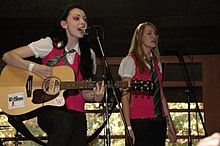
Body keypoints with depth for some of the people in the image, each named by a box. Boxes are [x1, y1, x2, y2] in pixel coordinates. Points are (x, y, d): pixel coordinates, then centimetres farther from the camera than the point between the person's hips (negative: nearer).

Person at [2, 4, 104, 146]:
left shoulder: (89, 55, 10)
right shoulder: (49, 44, 0)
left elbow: (85, 92, 11)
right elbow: (8, 56, -3)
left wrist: (95, 97, -11)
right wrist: (33, 67, -17)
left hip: (75, 112, 3)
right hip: (48, 109, -3)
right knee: (64, 122, -34)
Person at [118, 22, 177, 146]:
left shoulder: (157, 62, 15)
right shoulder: (130, 61, -2)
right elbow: (125, 96, -7)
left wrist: (169, 122, 11)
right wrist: (129, 126, -14)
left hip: (159, 121, 6)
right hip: (140, 121, -6)